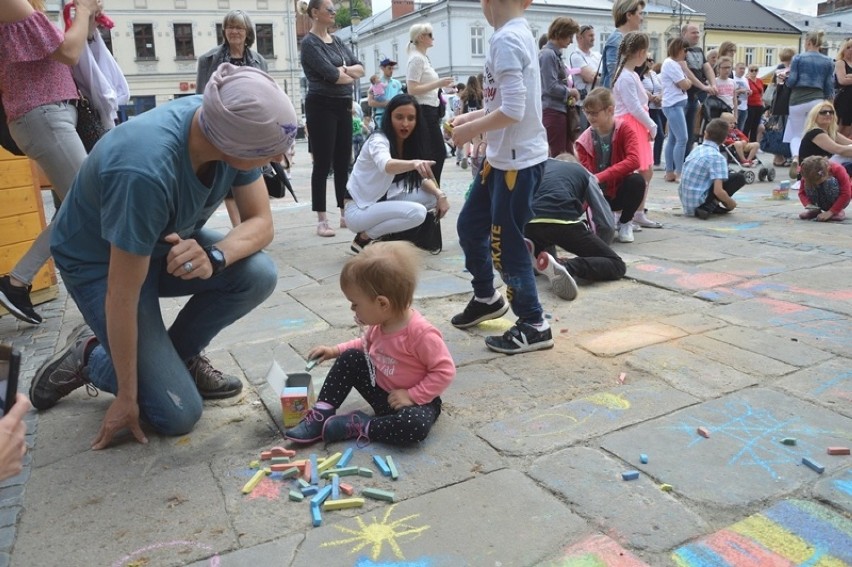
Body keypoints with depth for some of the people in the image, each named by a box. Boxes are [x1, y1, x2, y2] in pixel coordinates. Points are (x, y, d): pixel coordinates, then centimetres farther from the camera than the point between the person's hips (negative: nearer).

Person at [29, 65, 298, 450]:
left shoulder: (230, 123, -21)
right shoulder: (145, 171, -39)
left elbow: (260, 222, -13)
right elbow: (122, 296, -30)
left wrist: (213, 256, -36)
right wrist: (126, 397, -18)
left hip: (166, 243, 6)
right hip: (98, 263, -6)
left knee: (258, 274, -21)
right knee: (178, 415, -12)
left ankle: (178, 355, 4)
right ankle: (88, 357, 15)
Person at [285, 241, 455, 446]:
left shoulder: (421, 332, -30)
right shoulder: (379, 323, -6)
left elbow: (445, 371, -26)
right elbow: (367, 344, 17)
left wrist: (412, 396, -26)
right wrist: (335, 350, 10)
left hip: (415, 401, -7)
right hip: (382, 392, 7)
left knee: (415, 425, -37)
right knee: (350, 358, -5)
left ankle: (359, 427, -17)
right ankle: (321, 415, -3)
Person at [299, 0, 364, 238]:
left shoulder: (338, 41, 15)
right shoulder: (310, 42, -7)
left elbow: (360, 68, 8)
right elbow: (330, 74, -17)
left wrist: (344, 70, -10)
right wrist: (350, 77, 0)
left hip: (343, 106, 7)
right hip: (321, 106, -7)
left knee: (343, 162, 8)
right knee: (323, 163, -5)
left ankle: (345, 215, 15)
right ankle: (321, 220, 0)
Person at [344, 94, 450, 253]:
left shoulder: (410, 144, 2)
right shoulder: (378, 140, -21)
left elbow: (421, 179, 4)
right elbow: (387, 166, -43)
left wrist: (440, 194, -16)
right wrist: (414, 163, -62)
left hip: (383, 202, 8)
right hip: (359, 210, -8)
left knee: (433, 196, -6)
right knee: (417, 212, -26)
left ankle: (386, 235, 5)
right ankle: (364, 239, -7)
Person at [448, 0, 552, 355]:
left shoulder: (505, 40, -18)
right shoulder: (517, 34, 11)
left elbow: (513, 111, -24)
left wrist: (471, 130, -12)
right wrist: (473, 116, 12)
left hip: (518, 160, -10)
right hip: (501, 157, 10)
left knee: (506, 245, -1)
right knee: (470, 225, 18)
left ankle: (534, 326, 14)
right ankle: (486, 298, 37)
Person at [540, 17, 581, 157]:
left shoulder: (556, 54, 15)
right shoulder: (548, 54, -14)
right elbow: (551, 87, -20)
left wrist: (569, 95, 4)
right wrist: (570, 92, -4)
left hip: (562, 109, 9)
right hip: (553, 110, -9)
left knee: (568, 154, 11)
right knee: (559, 156, -3)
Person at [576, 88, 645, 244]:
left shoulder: (625, 130, -13)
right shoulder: (585, 140, -7)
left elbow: (634, 160, -29)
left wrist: (600, 177, -37)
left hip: (621, 190, -1)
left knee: (637, 180, -34)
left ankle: (625, 223, -6)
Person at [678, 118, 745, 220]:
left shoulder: (696, 150, 9)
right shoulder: (717, 157, -13)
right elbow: (718, 191, -20)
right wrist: (731, 203, 1)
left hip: (686, 204, 8)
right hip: (699, 203, -8)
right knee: (739, 178, -2)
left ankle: (709, 206, 9)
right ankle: (710, 206, -8)